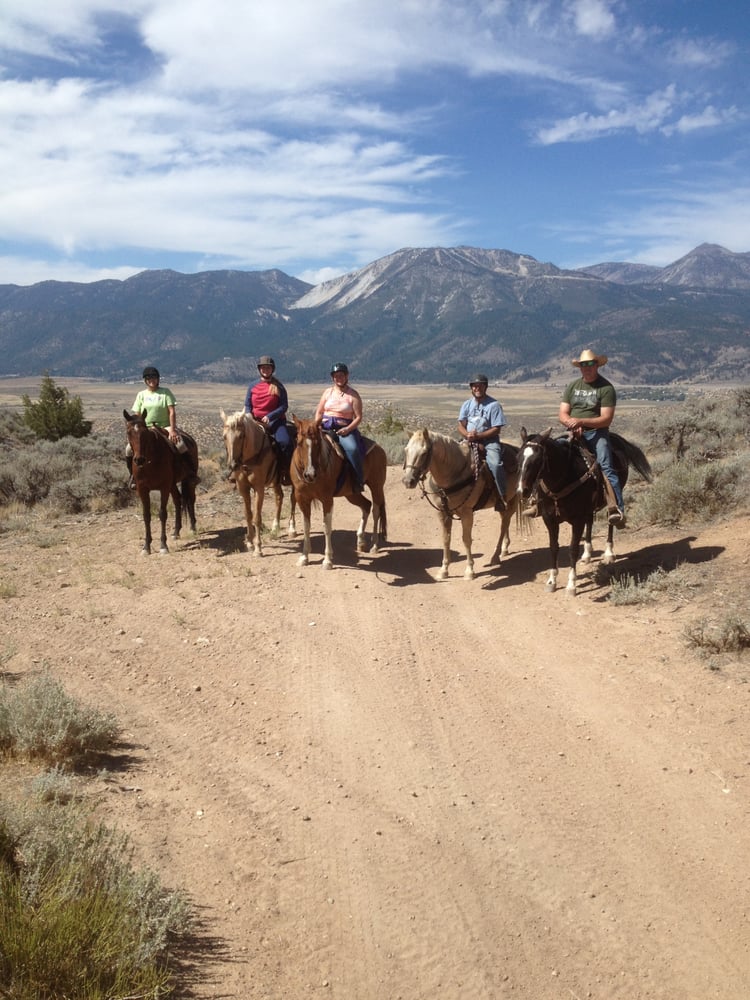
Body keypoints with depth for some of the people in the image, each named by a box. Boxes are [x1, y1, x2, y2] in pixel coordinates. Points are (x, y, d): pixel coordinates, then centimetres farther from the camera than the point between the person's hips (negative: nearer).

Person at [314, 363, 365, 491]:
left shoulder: (353, 395, 2)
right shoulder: (328, 392, 13)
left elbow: (358, 417, -2)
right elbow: (319, 412, 16)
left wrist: (348, 429, -17)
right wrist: (316, 426, -2)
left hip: (345, 429, -4)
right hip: (326, 428, 4)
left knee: (352, 448, -31)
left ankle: (359, 480, -19)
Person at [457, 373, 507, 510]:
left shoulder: (494, 405, -4)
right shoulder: (467, 404, 11)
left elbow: (496, 429, -9)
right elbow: (461, 425, 8)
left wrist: (478, 436, -19)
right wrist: (467, 435, -16)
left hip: (489, 441, -5)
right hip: (469, 441, 5)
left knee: (495, 464, -30)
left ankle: (501, 496, -17)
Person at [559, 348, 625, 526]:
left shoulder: (606, 388, -1)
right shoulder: (572, 386, 15)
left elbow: (606, 419, -10)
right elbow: (562, 415, 10)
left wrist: (581, 421, -22)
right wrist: (572, 423, -13)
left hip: (596, 433, -5)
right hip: (574, 434, 5)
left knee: (606, 466, -23)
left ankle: (617, 509, -34)